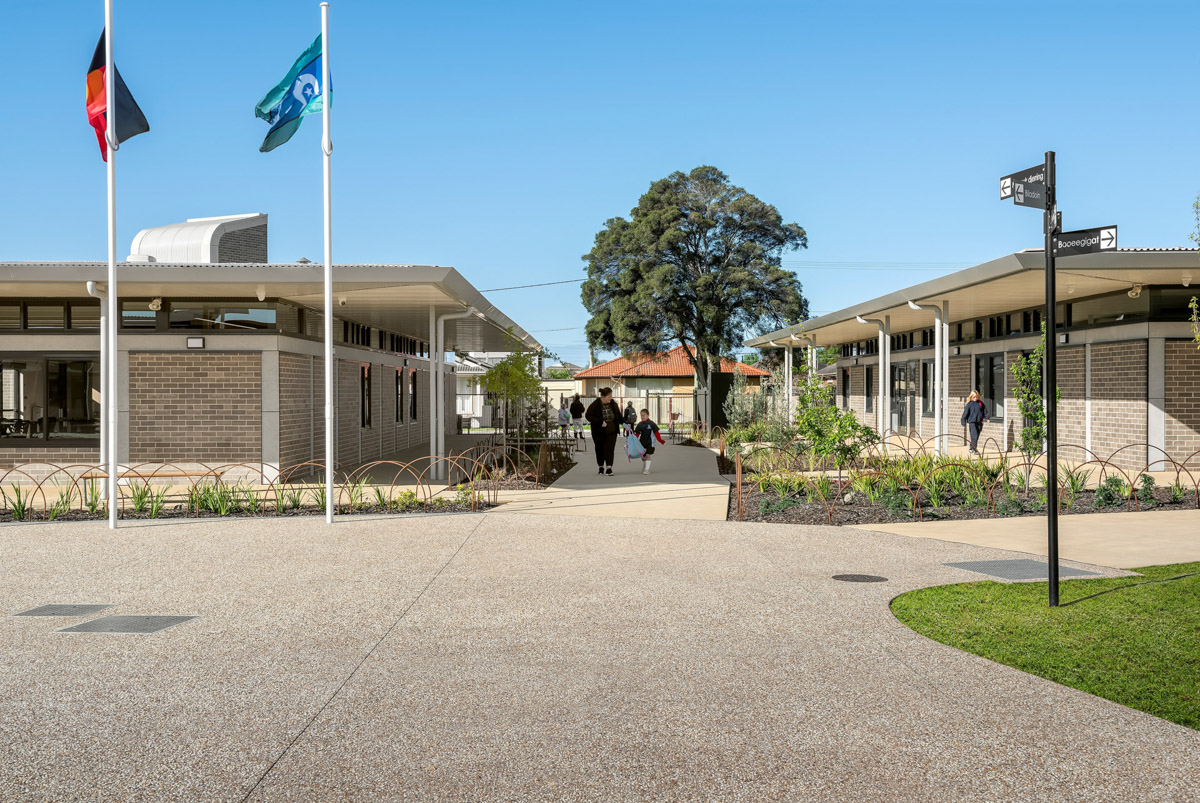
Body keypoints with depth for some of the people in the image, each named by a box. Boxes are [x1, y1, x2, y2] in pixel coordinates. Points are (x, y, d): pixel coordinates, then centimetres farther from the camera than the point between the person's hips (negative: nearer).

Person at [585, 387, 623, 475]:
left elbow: (619, 416, 13)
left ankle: (609, 468, -14)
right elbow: (588, 415, -17)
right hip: (599, 432, -2)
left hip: (611, 431, 2)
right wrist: (600, 422, -23)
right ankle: (601, 467, 27)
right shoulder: (595, 405, -13)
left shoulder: (614, 404, 1)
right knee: (600, 449, 10)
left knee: (610, 449, -10)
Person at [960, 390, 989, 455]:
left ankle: (971, 448, 21)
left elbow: (985, 411, 15)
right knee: (974, 436, -14)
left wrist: (986, 419, 6)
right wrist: (964, 423, -1)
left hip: (979, 422, 4)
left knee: (977, 437, 8)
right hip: (972, 422, -4)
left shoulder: (980, 403, 6)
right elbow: (965, 413, 0)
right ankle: (973, 450, -10)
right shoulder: (969, 404, -3)